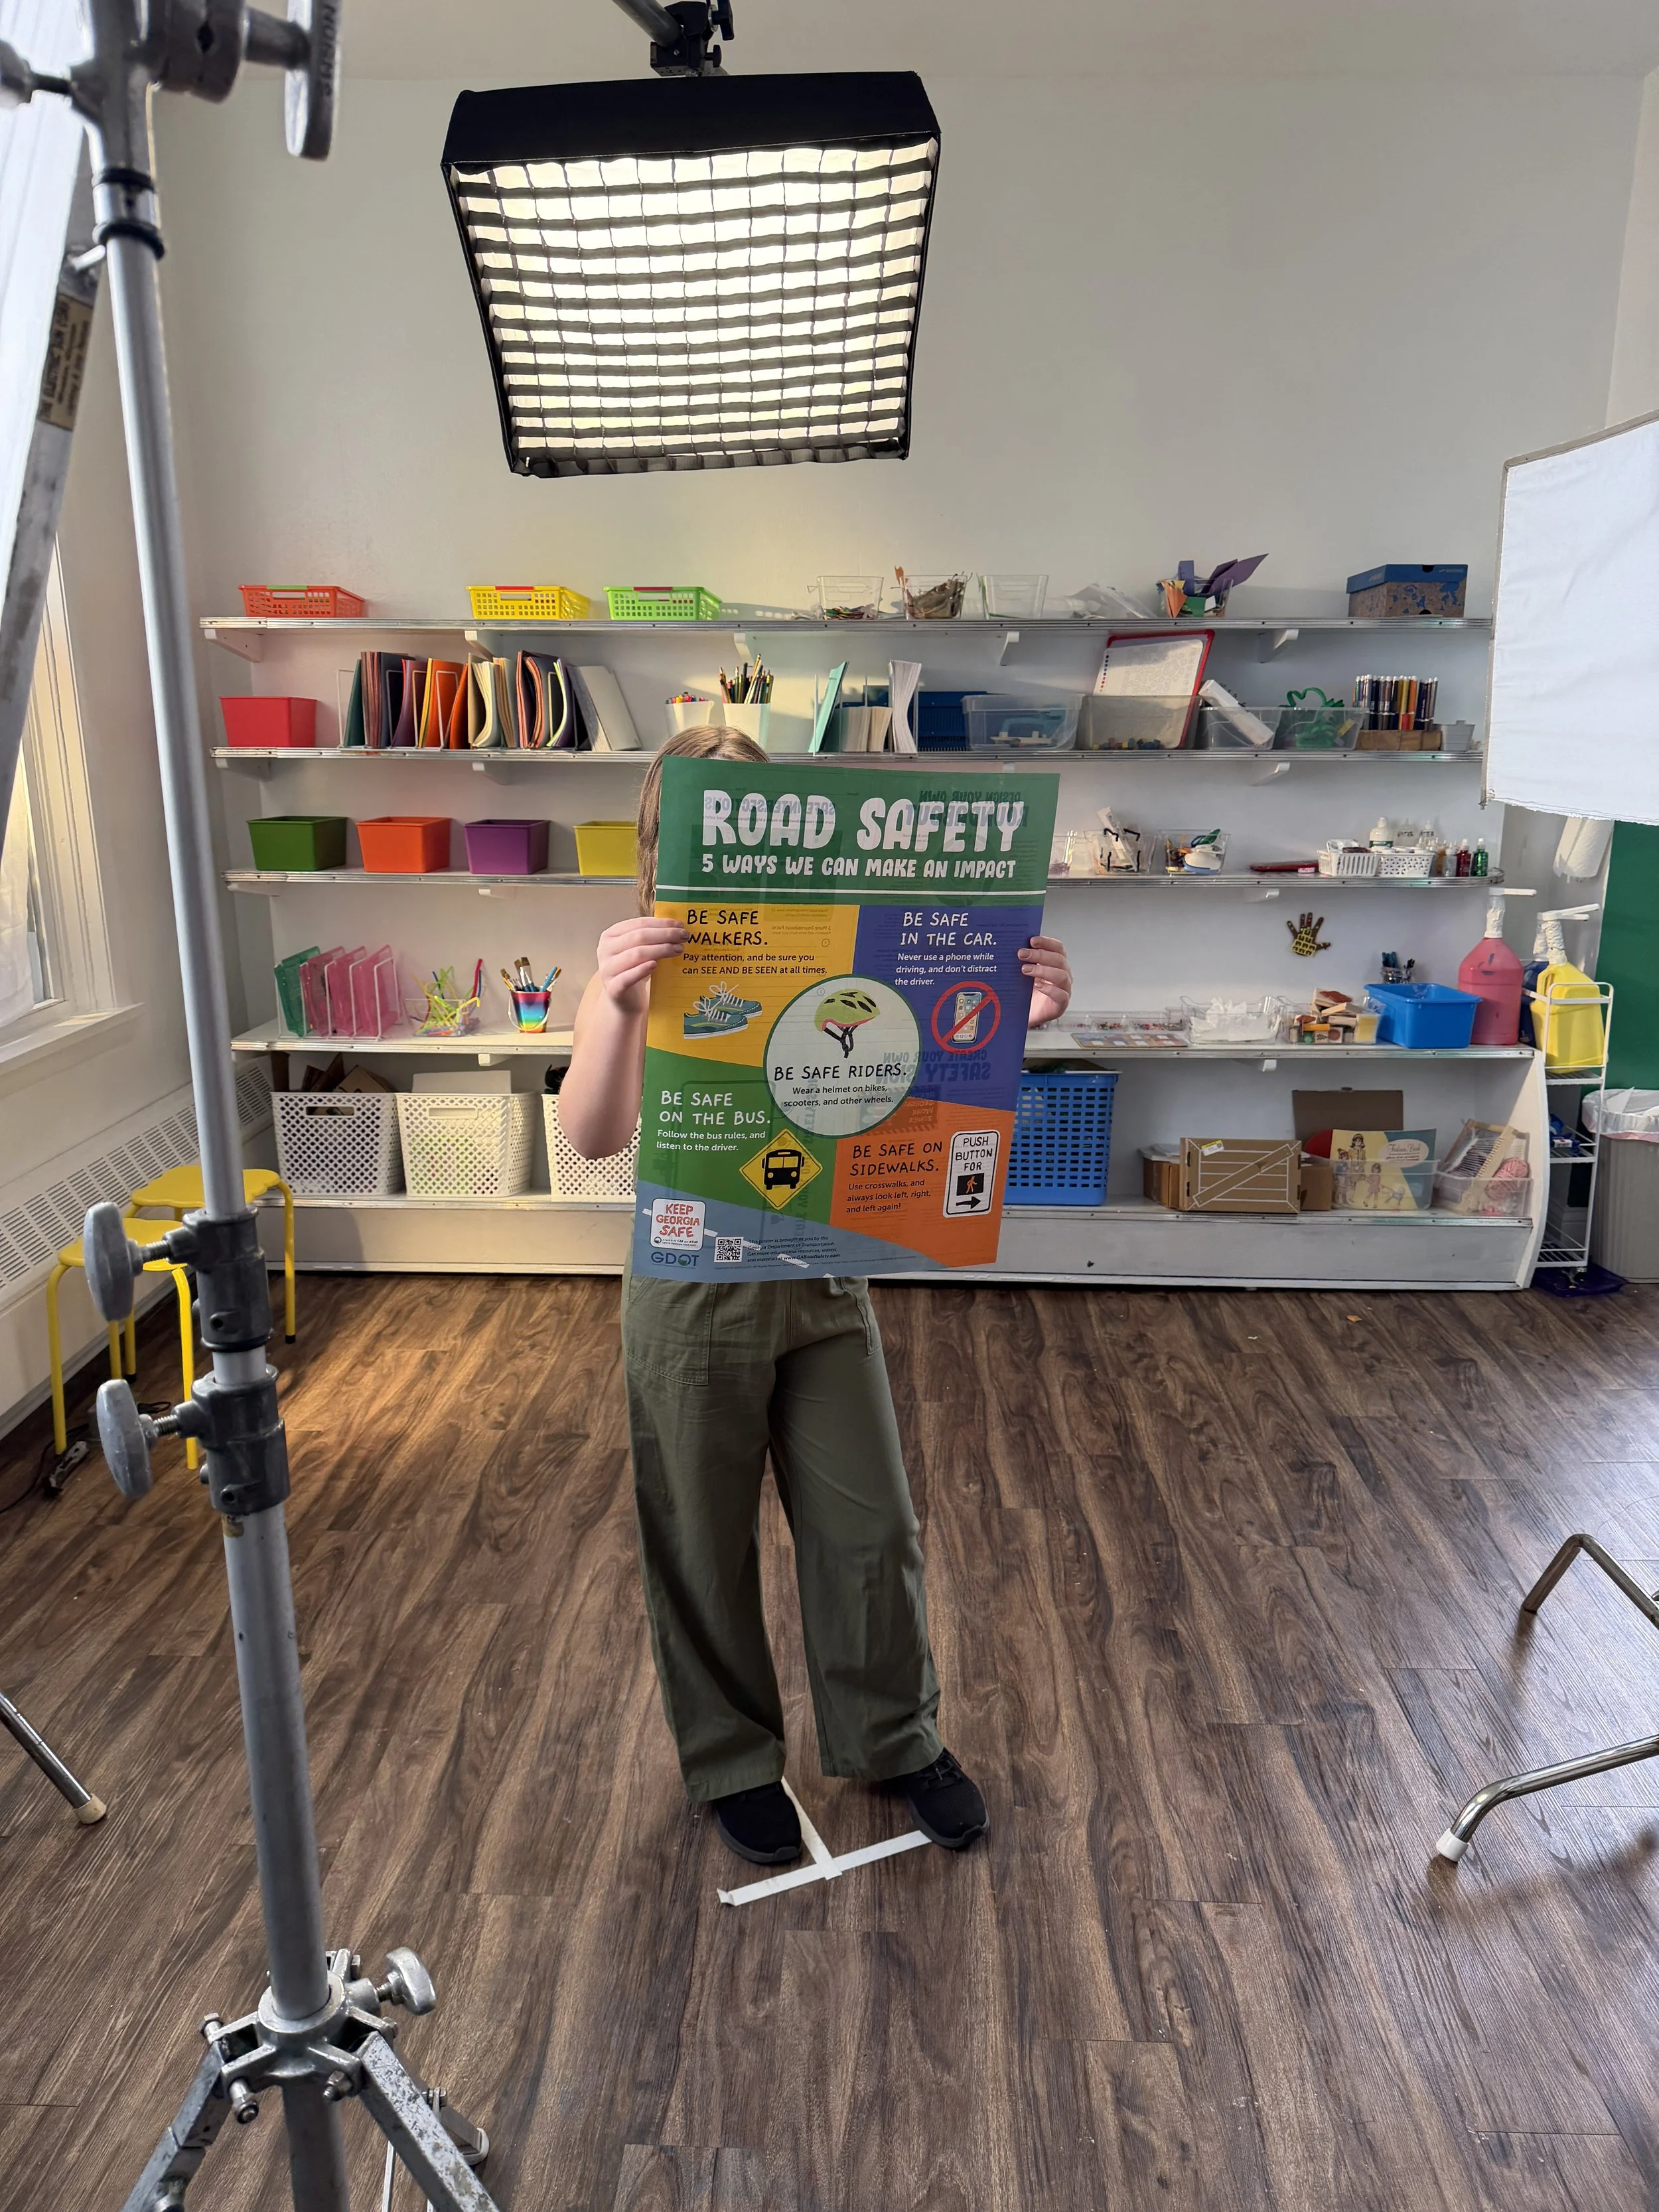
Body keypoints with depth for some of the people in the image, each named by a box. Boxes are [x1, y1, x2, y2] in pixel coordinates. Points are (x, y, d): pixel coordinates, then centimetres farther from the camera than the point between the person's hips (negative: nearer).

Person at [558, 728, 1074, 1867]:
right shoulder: (640, 982, -12)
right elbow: (594, 1138, -26)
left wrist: (1018, 1018, -29)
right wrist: (609, 1012, -46)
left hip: (824, 1282, 3)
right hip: (695, 1294, -2)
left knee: (873, 1527, 15)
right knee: (707, 1547, 14)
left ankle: (895, 1738, 40)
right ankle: (733, 1760, 39)